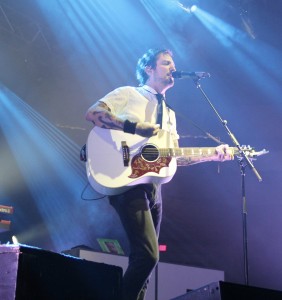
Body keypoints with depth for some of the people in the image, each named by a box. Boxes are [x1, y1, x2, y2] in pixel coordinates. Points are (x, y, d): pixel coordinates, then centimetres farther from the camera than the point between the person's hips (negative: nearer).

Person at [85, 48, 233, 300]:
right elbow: (92, 113, -12)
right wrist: (135, 127, -22)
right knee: (148, 254, -19)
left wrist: (212, 155, 6)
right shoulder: (128, 94, 3)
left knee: (145, 257, 8)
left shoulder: (169, 113, 24)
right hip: (127, 181, -8)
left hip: (153, 184, 8)